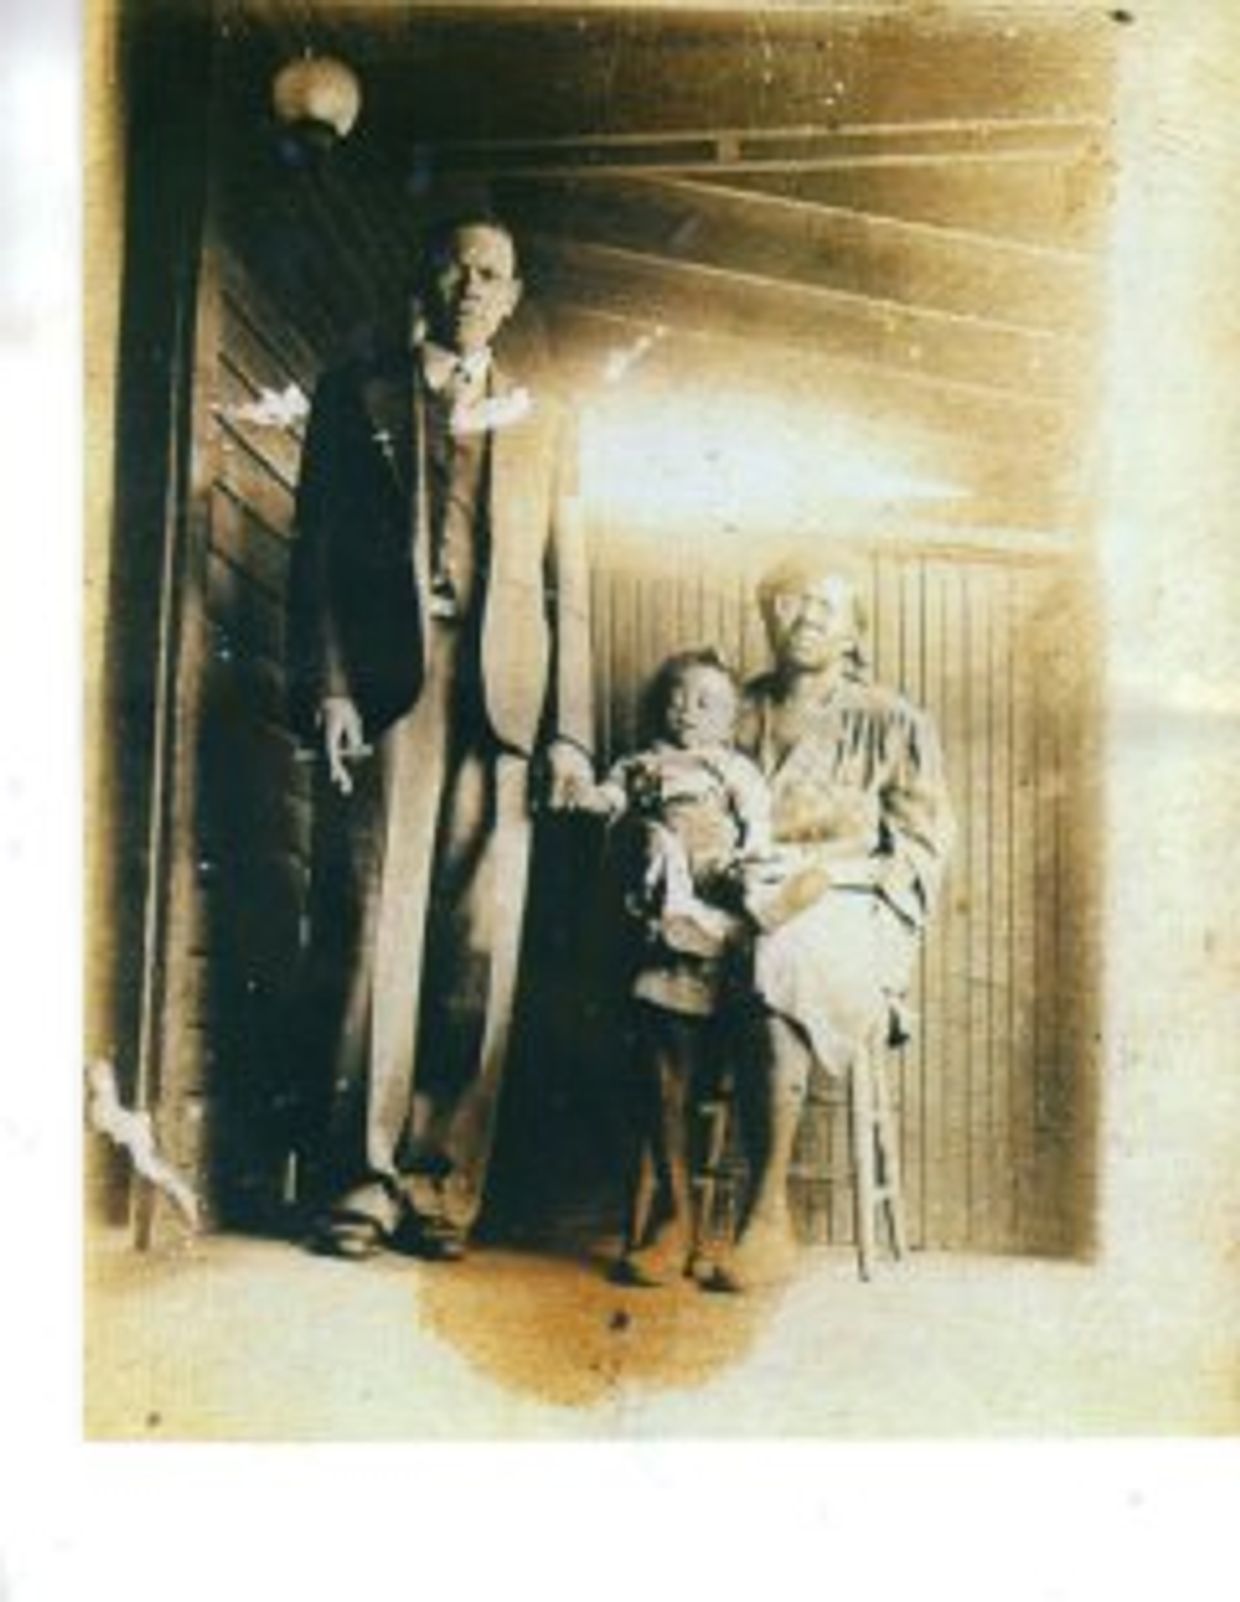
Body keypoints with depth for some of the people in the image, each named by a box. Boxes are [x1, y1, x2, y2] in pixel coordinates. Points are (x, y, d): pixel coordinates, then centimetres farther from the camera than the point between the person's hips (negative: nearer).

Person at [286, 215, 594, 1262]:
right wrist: (326, 687, -8)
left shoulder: (545, 424, 21)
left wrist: (570, 729, 2)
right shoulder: (357, 397, 15)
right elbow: (317, 551, 6)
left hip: (503, 701, 2)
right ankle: (360, 1182, 0)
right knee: (374, 933, -6)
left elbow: (569, 586, 14)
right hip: (386, 691, -2)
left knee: (480, 949, -2)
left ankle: (442, 1185, 4)